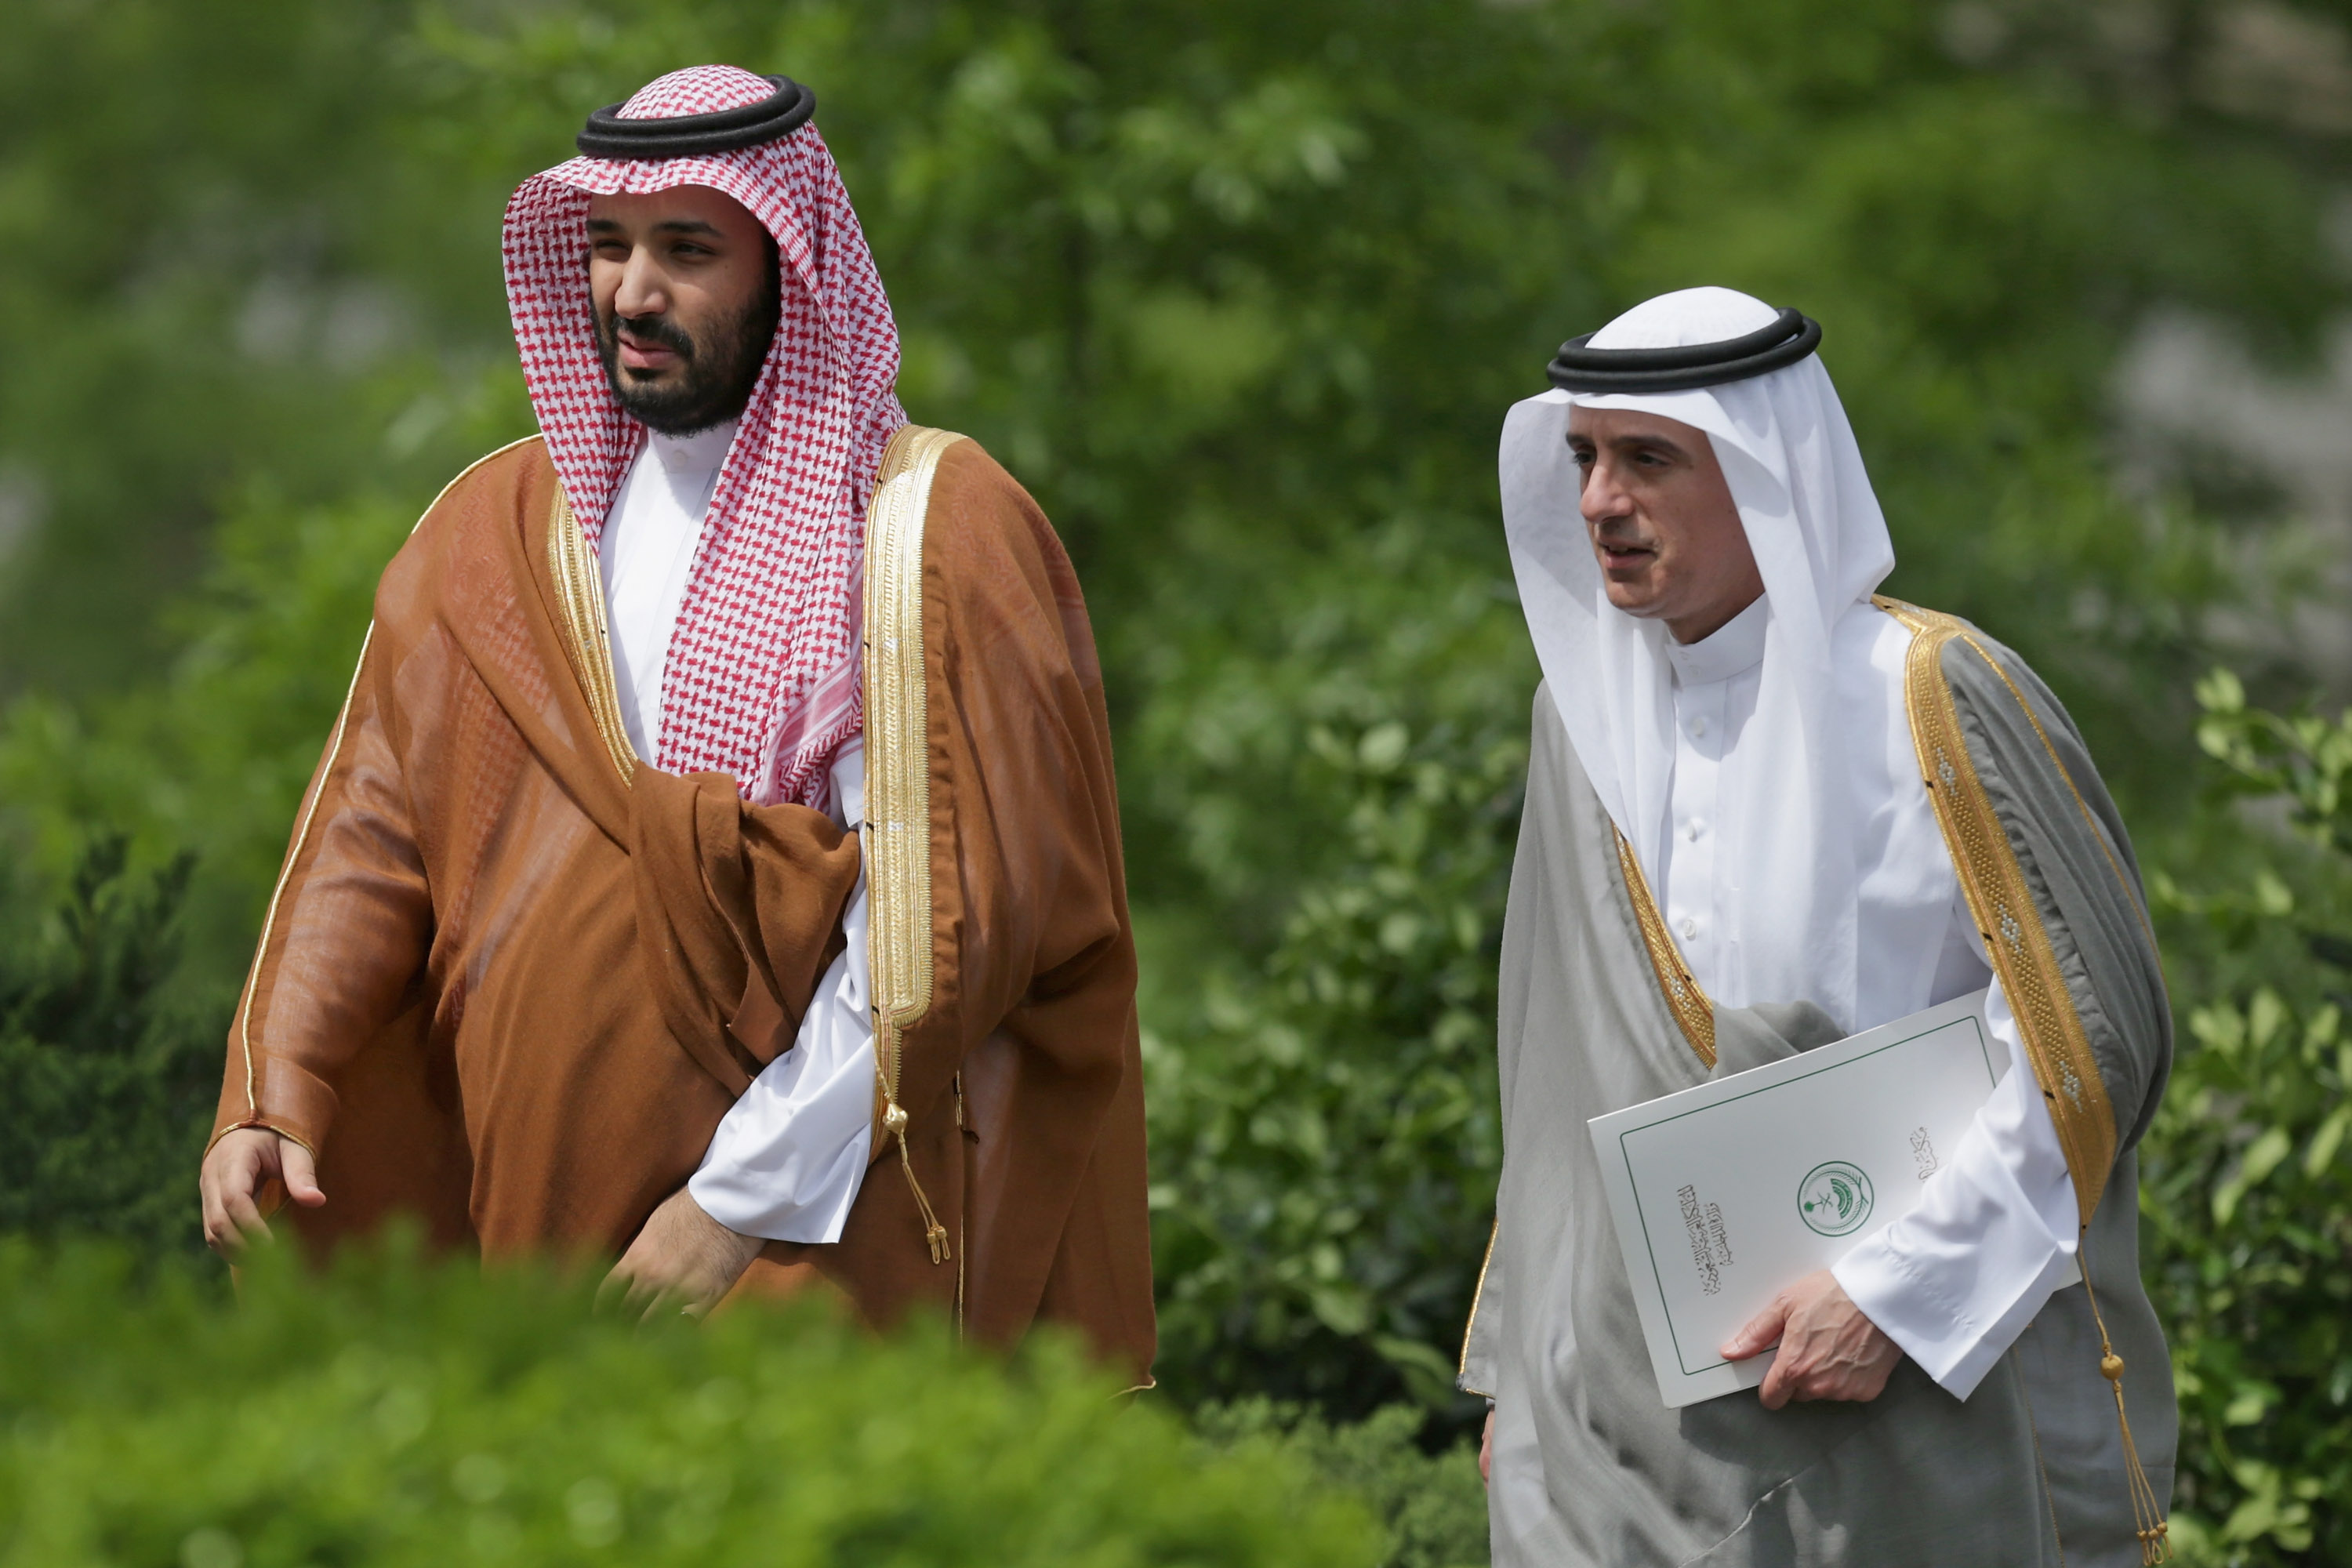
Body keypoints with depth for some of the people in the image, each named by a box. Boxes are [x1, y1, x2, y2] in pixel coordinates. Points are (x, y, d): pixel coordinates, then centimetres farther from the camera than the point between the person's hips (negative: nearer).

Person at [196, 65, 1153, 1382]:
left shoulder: (939, 534, -6)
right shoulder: (500, 529, 11)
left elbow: (938, 925, -12)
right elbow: (374, 831, 7)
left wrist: (744, 1200, -15)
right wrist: (275, 1096, -7)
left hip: (819, 1234, -4)